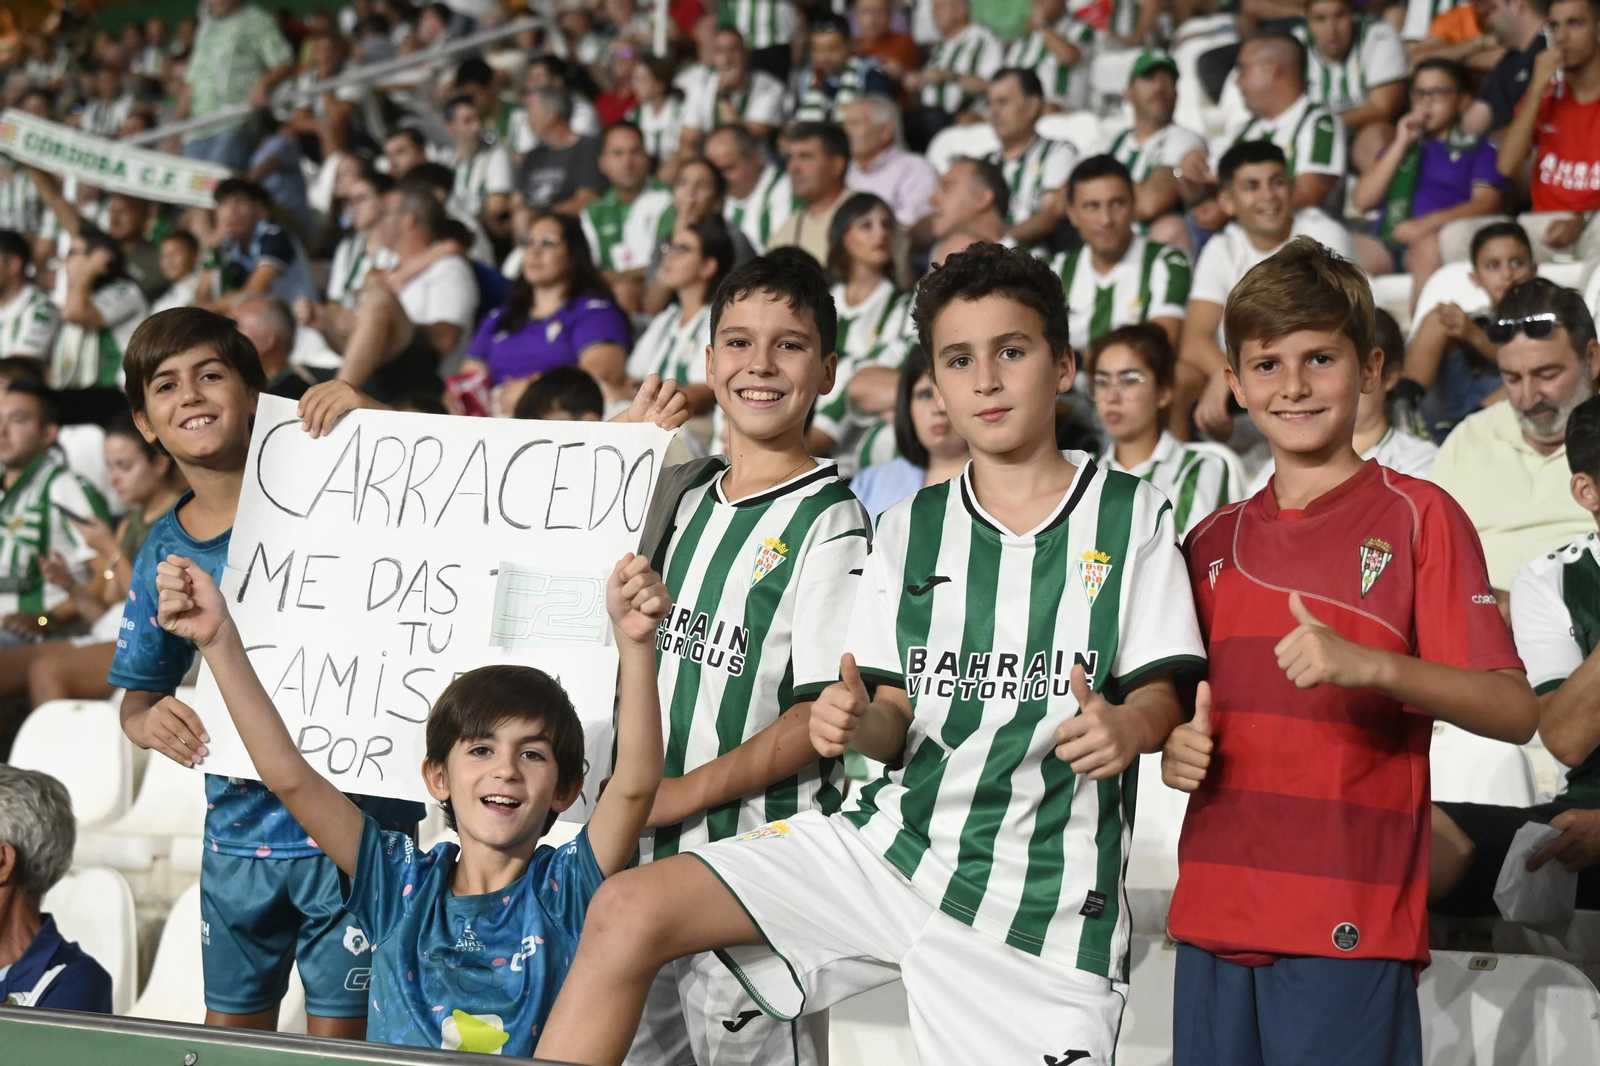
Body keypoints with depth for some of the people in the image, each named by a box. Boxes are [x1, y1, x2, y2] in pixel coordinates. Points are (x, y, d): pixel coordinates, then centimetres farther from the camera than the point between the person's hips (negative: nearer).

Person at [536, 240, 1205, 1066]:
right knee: (628, 911, -14)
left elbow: (1161, 694, -2)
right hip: (894, 836, 3)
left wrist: (1129, 727, -26)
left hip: (1042, 892, -3)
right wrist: (857, 724, -14)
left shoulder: (1131, 518, 4)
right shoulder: (908, 531, 15)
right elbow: (896, 719, 11)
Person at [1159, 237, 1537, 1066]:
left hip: (1350, 929, -5)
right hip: (1215, 918, 5)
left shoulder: (1415, 516, -2)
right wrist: (1176, 744, 3)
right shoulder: (1213, 540, 15)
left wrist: (1371, 664, -24)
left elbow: (1514, 712, -9)